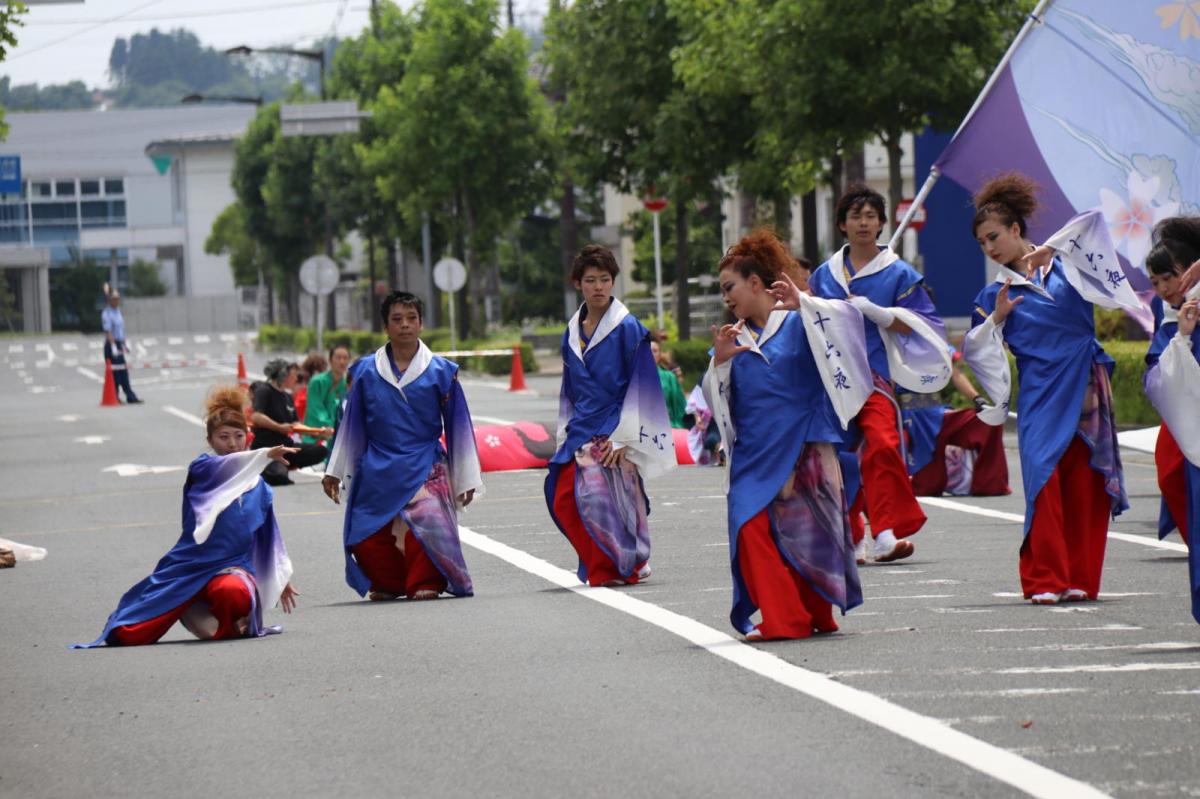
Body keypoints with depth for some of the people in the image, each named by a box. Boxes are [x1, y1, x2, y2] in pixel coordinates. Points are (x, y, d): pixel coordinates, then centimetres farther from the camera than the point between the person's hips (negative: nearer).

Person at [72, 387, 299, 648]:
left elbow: (269, 537, 23)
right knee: (127, 636, -10)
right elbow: (225, 466, -25)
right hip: (191, 565, -1)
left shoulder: (258, 487, 12)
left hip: (232, 566, 1)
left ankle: (229, 628, -8)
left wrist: (282, 578, 22)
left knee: (234, 595, -40)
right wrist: (265, 455, -41)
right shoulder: (202, 469, -3)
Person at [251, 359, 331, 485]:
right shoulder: (264, 391, -8)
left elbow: (295, 425, 18)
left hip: (285, 444, 8)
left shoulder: (287, 396, 16)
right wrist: (280, 427, -26)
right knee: (279, 477, -33)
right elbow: (256, 417, -22)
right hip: (265, 445, -8)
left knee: (320, 451, -8)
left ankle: (281, 466, -3)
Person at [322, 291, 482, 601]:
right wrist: (334, 471, 13)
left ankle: (426, 582, -3)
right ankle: (388, 584, 22)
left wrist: (466, 479, 7)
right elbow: (350, 424, 13)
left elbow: (458, 426, 7)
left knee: (427, 524, -22)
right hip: (377, 470, 2)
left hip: (425, 468, -2)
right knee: (366, 537, -2)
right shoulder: (366, 372, 5)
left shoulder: (441, 371, 2)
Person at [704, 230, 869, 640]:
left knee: (804, 531, -1)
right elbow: (715, 398, 14)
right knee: (751, 529, -12)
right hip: (754, 453, 4)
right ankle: (782, 618, -9)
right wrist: (719, 362, -3)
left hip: (801, 448, -4)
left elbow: (846, 316, -14)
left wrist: (803, 303, -24)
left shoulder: (799, 324, 2)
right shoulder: (735, 338, 15)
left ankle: (815, 616, 16)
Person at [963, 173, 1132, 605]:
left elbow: (1094, 222, -5)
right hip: (1040, 398, 0)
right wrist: (996, 318, -7)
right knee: (1045, 481, -12)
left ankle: (1079, 578, 4)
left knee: (1086, 485, -2)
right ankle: (1044, 580, -11)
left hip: (1086, 389, 0)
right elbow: (972, 350, 8)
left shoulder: (1066, 265, 9)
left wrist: (1050, 249, -13)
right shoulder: (996, 294, 11)